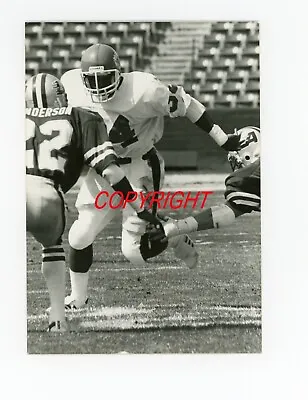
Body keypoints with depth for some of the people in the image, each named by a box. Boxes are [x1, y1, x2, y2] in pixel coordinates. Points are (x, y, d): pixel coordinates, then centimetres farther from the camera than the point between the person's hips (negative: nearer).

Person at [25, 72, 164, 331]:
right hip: (43, 193, 0)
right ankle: (57, 317, 23)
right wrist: (141, 211, 17)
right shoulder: (83, 119, 24)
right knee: (52, 245, 33)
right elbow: (109, 170, 13)